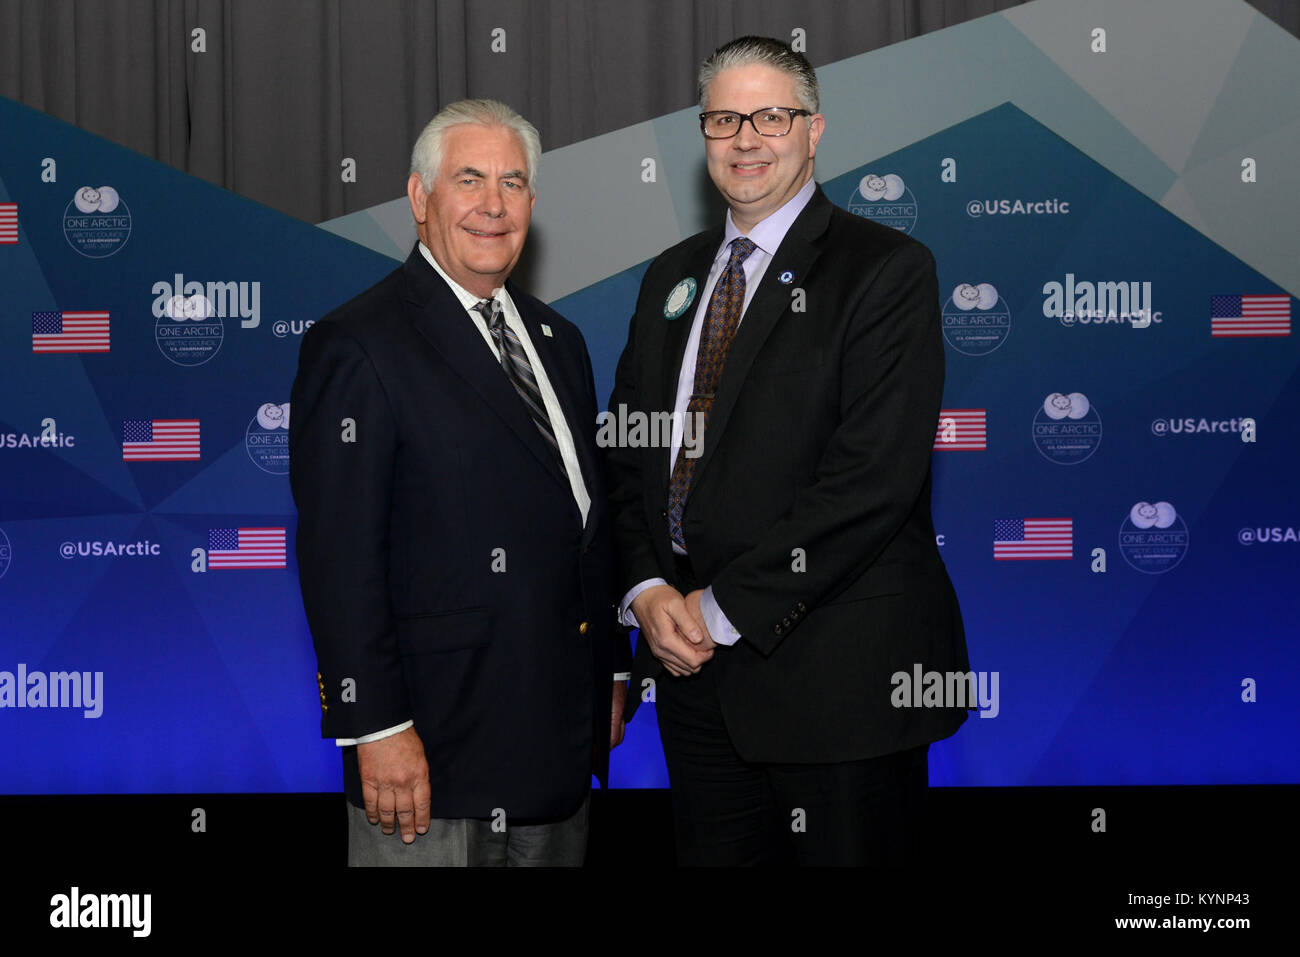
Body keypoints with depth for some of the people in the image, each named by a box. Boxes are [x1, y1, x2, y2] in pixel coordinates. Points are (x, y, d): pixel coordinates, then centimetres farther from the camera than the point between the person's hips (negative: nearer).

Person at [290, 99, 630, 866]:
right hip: (435, 743, -7)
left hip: (564, 731, 7)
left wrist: (611, 672, 16)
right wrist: (378, 728, -19)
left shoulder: (558, 340, 15)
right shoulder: (357, 346, -10)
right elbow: (339, 558, -15)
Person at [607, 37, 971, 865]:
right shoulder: (673, 277, 15)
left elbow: (873, 477, -17)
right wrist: (646, 589, -4)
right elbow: (627, 451, 15)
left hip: (837, 672, -6)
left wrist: (724, 607, -16)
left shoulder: (886, 270, -7)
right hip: (692, 664, 6)